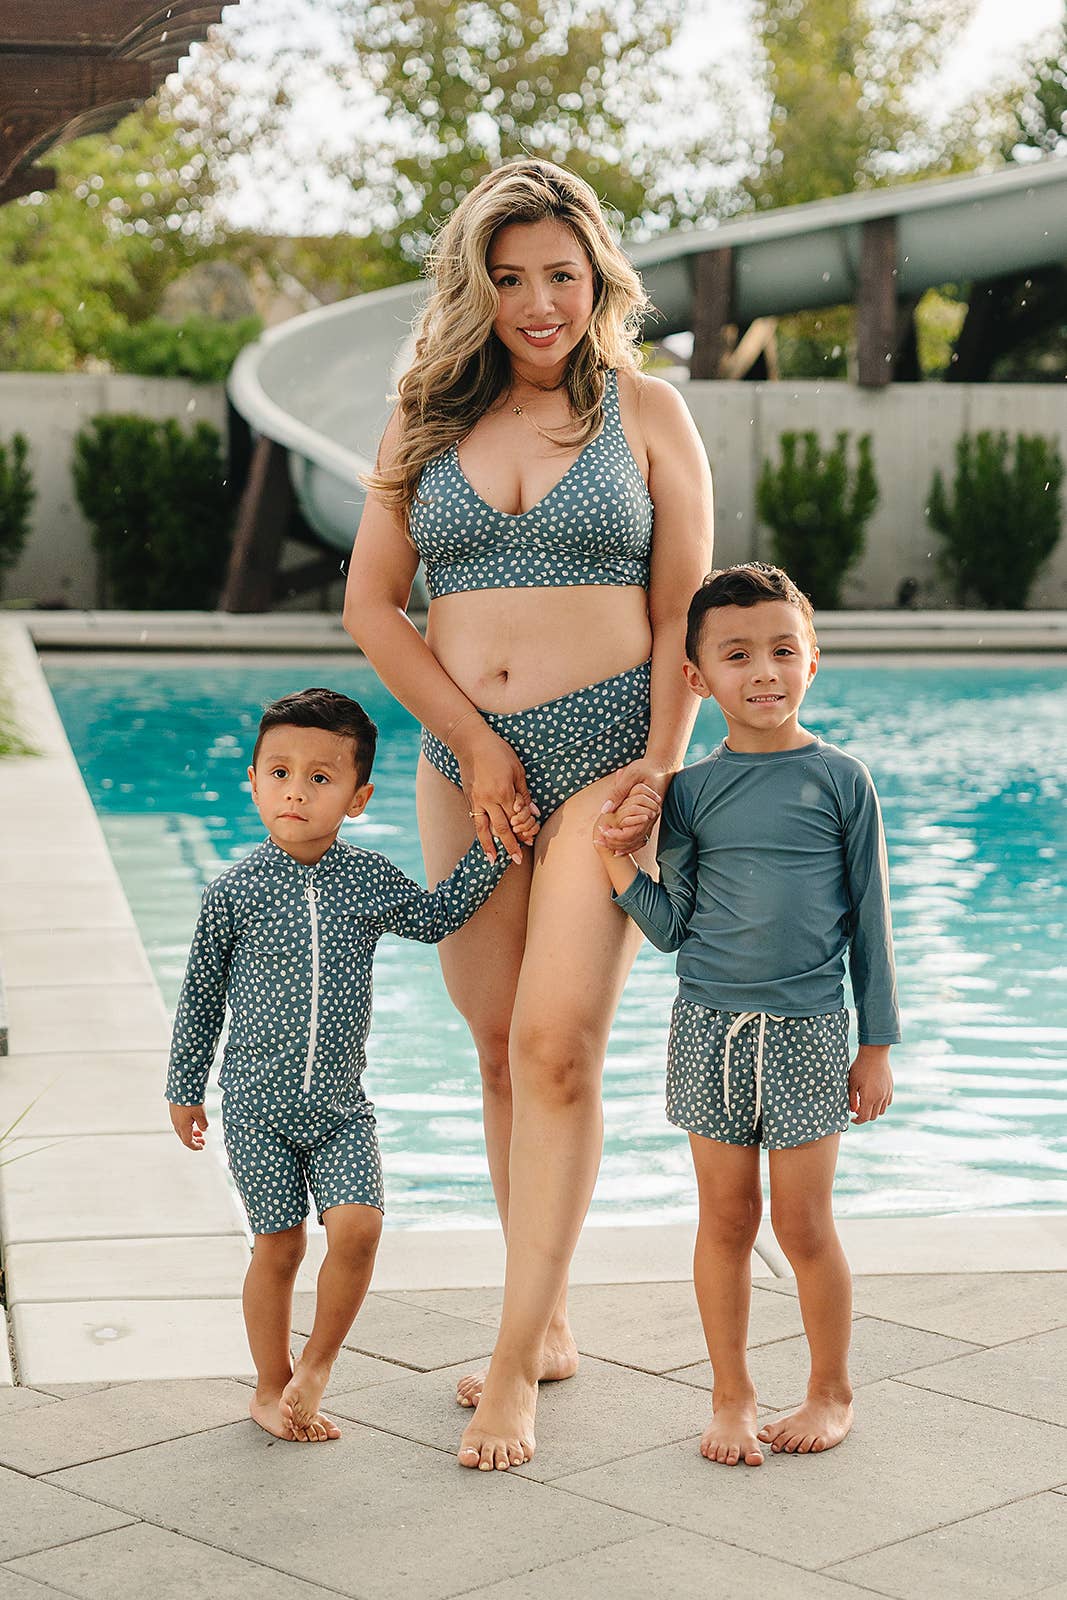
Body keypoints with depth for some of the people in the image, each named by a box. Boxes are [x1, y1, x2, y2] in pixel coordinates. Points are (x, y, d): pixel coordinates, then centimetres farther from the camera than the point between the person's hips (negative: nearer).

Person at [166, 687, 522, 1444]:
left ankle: (318, 1364, 11)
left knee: (358, 1226, -12)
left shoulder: (369, 880, -1)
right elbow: (201, 996, 4)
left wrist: (492, 851, 8)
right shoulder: (235, 891, -8)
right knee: (280, 1245, 2)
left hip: (342, 1105, 2)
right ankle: (272, 1389, 22)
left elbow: (438, 915, 19)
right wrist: (186, 1089, 9)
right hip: (258, 1105, -2)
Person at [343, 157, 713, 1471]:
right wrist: (475, 742, -4)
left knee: (557, 1048, -13)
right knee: (501, 1055, 8)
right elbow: (370, 601, 5)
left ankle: (514, 1365, -7)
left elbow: (685, 610, 2)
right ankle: (545, 1324, 22)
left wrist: (662, 766, -9)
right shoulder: (426, 422, 9)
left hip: (609, 755, -3)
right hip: (466, 765, 4)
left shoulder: (646, 412, 4)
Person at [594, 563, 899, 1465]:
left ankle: (832, 1391, 21)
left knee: (803, 1223, 2)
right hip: (711, 1026, 2)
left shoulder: (840, 780, -2)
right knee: (727, 1218, 8)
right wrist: (617, 866, -11)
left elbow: (869, 919, 2)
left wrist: (878, 1045, 1)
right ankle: (732, 1396, 22)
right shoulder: (692, 791, 3)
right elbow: (674, 926, 6)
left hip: (809, 1030, -2)